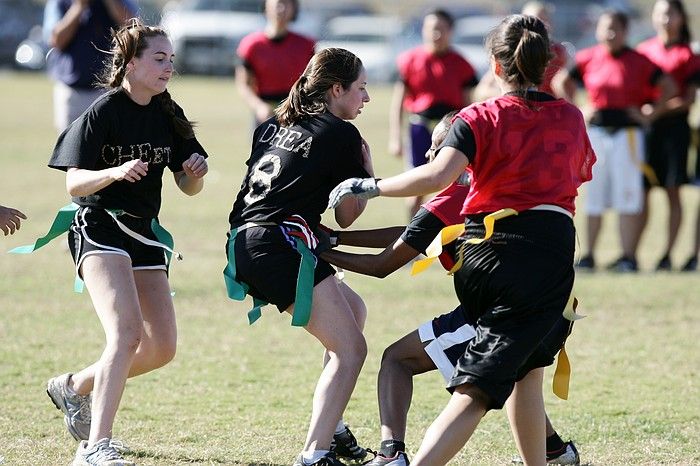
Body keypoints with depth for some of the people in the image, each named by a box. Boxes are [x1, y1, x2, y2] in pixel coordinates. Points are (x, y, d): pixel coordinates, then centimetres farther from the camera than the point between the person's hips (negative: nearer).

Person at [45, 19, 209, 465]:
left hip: (145, 232, 7)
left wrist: (196, 172, -12)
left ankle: (75, 387, 30)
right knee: (127, 333, -25)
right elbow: (74, 184, -16)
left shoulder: (168, 115, 6)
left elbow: (189, 188, 11)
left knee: (162, 348, 6)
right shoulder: (102, 114, -13)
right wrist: (116, 172, -34)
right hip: (100, 228, -7)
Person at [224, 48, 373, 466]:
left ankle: (331, 427, 28)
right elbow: (347, 216, 4)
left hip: (245, 240, 9)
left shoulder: (274, 126, 21)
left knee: (353, 309, 27)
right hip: (281, 246, -9)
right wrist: (368, 172, 17)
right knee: (350, 350, -9)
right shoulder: (342, 134, -1)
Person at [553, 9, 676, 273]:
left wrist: (651, 114, -2)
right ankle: (588, 256, 11)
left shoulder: (638, 61, -1)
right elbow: (562, 82, 17)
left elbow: (668, 87, 4)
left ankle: (628, 256, 0)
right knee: (592, 195, 5)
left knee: (628, 196, -3)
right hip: (595, 130, 2)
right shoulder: (587, 59, 5)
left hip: (628, 130, -2)